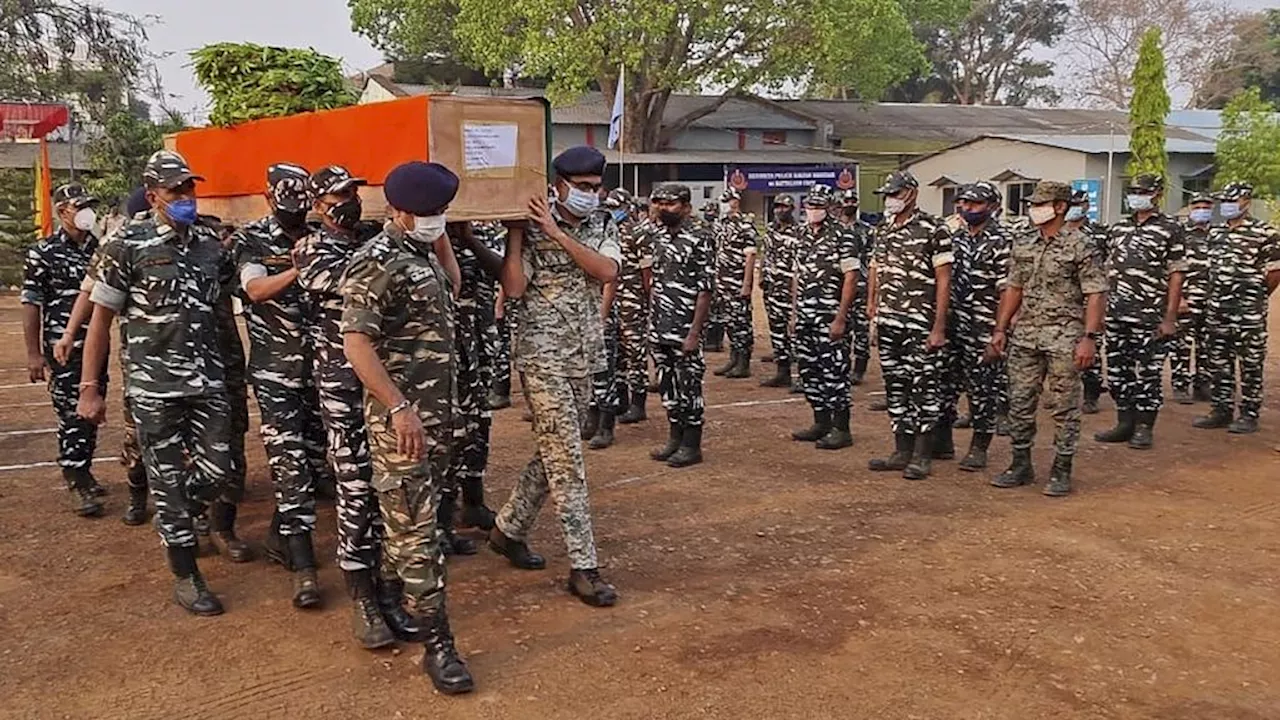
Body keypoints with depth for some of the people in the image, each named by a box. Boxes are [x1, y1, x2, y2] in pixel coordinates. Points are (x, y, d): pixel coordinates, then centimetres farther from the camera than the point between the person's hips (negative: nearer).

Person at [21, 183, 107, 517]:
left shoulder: (100, 249, 8)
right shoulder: (43, 253, -5)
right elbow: (31, 304, -6)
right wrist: (33, 353, -11)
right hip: (63, 349, -5)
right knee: (72, 418, -4)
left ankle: (83, 472, 28)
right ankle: (77, 486, 3)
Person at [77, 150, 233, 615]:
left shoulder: (212, 244, 8)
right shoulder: (130, 245, -5)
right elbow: (101, 319, -3)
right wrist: (89, 389, -5)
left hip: (209, 379, 4)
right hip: (154, 384, -4)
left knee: (216, 472, 4)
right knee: (167, 478, 4)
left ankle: (175, 523, 37)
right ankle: (185, 576, 17)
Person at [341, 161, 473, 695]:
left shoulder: (424, 254, 13)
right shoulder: (375, 263, -15)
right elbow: (355, 343, -21)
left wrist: (443, 240, 17)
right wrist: (398, 407, -28)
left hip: (438, 409, 9)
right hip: (402, 415, -9)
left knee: (414, 519, 17)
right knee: (415, 528, -5)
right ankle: (437, 643, 0)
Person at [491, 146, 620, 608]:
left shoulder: (603, 226, 7)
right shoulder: (531, 229, -6)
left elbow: (607, 272, -12)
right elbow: (514, 288, -17)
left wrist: (556, 234, -16)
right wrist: (515, 229, -17)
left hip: (585, 357, 6)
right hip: (543, 356, -6)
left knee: (555, 454, 15)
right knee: (567, 461, -6)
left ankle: (508, 529, 34)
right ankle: (584, 567, 0)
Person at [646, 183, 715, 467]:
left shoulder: (700, 237, -11)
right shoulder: (659, 236, 11)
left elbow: (706, 288, -13)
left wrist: (695, 332, -17)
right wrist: (652, 324, 12)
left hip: (685, 326, -7)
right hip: (660, 326, 7)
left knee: (688, 385, 0)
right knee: (667, 383, 12)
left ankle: (692, 445, 11)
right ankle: (676, 438, 25)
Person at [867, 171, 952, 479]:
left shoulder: (933, 230, -8)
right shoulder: (884, 230, 12)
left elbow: (943, 280, -10)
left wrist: (939, 327, -14)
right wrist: (873, 307, 12)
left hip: (920, 325, -7)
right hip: (888, 323, 7)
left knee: (923, 387, 0)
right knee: (895, 387, 10)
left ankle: (923, 456, 7)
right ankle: (902, 451, 20)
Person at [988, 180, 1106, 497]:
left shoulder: (1082, 246, -6)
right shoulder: (1023, 244, 11)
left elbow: (1096, 295, -9)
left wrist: (1089, 337, -17)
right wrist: (1000, 329, 11)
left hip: (1064, 339, -5)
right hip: (1024, 336, 5)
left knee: (1064, 408, 2)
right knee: (1019, 403, 8)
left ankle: (1061, 471, 11)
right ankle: (1021, 465, 20)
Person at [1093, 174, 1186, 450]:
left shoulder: (1170, 229, -1)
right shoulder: (1118, 228, 14)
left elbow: (1176, 275, -5)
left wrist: (1170, 318, -10)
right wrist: (1101, 308, 10)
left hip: (1149, 316, -5)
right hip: (1115, 315, 6)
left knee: (1148, 373, 1)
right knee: (1117, 371, 10)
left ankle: (1144, 427, 10)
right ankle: (1125, 423, 21)